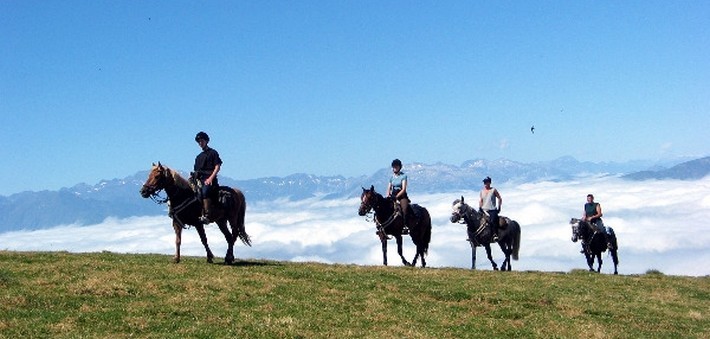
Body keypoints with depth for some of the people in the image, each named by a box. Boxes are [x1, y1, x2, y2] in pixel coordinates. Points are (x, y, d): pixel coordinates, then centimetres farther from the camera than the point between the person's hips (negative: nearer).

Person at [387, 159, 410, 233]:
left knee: (404, 209, -29)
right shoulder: (392, 177, 15)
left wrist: (396, 196, -19)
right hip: (393, 197, 5)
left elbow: (403, 189, -8)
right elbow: (389, 189, 17)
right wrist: (388, 196, -4)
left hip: (402, 196, -5)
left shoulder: (403, 176, 0)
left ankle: (405, 226, -37)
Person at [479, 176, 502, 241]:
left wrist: (499, 207, -5)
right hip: (484, 210, 5)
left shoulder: (493, 190, 3)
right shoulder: (482, 191, 15)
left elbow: (499, 199, 3)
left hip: (492, 210, -5)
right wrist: (480, 208, 7)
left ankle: (495, 235, -32)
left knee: (493, 220, -28)